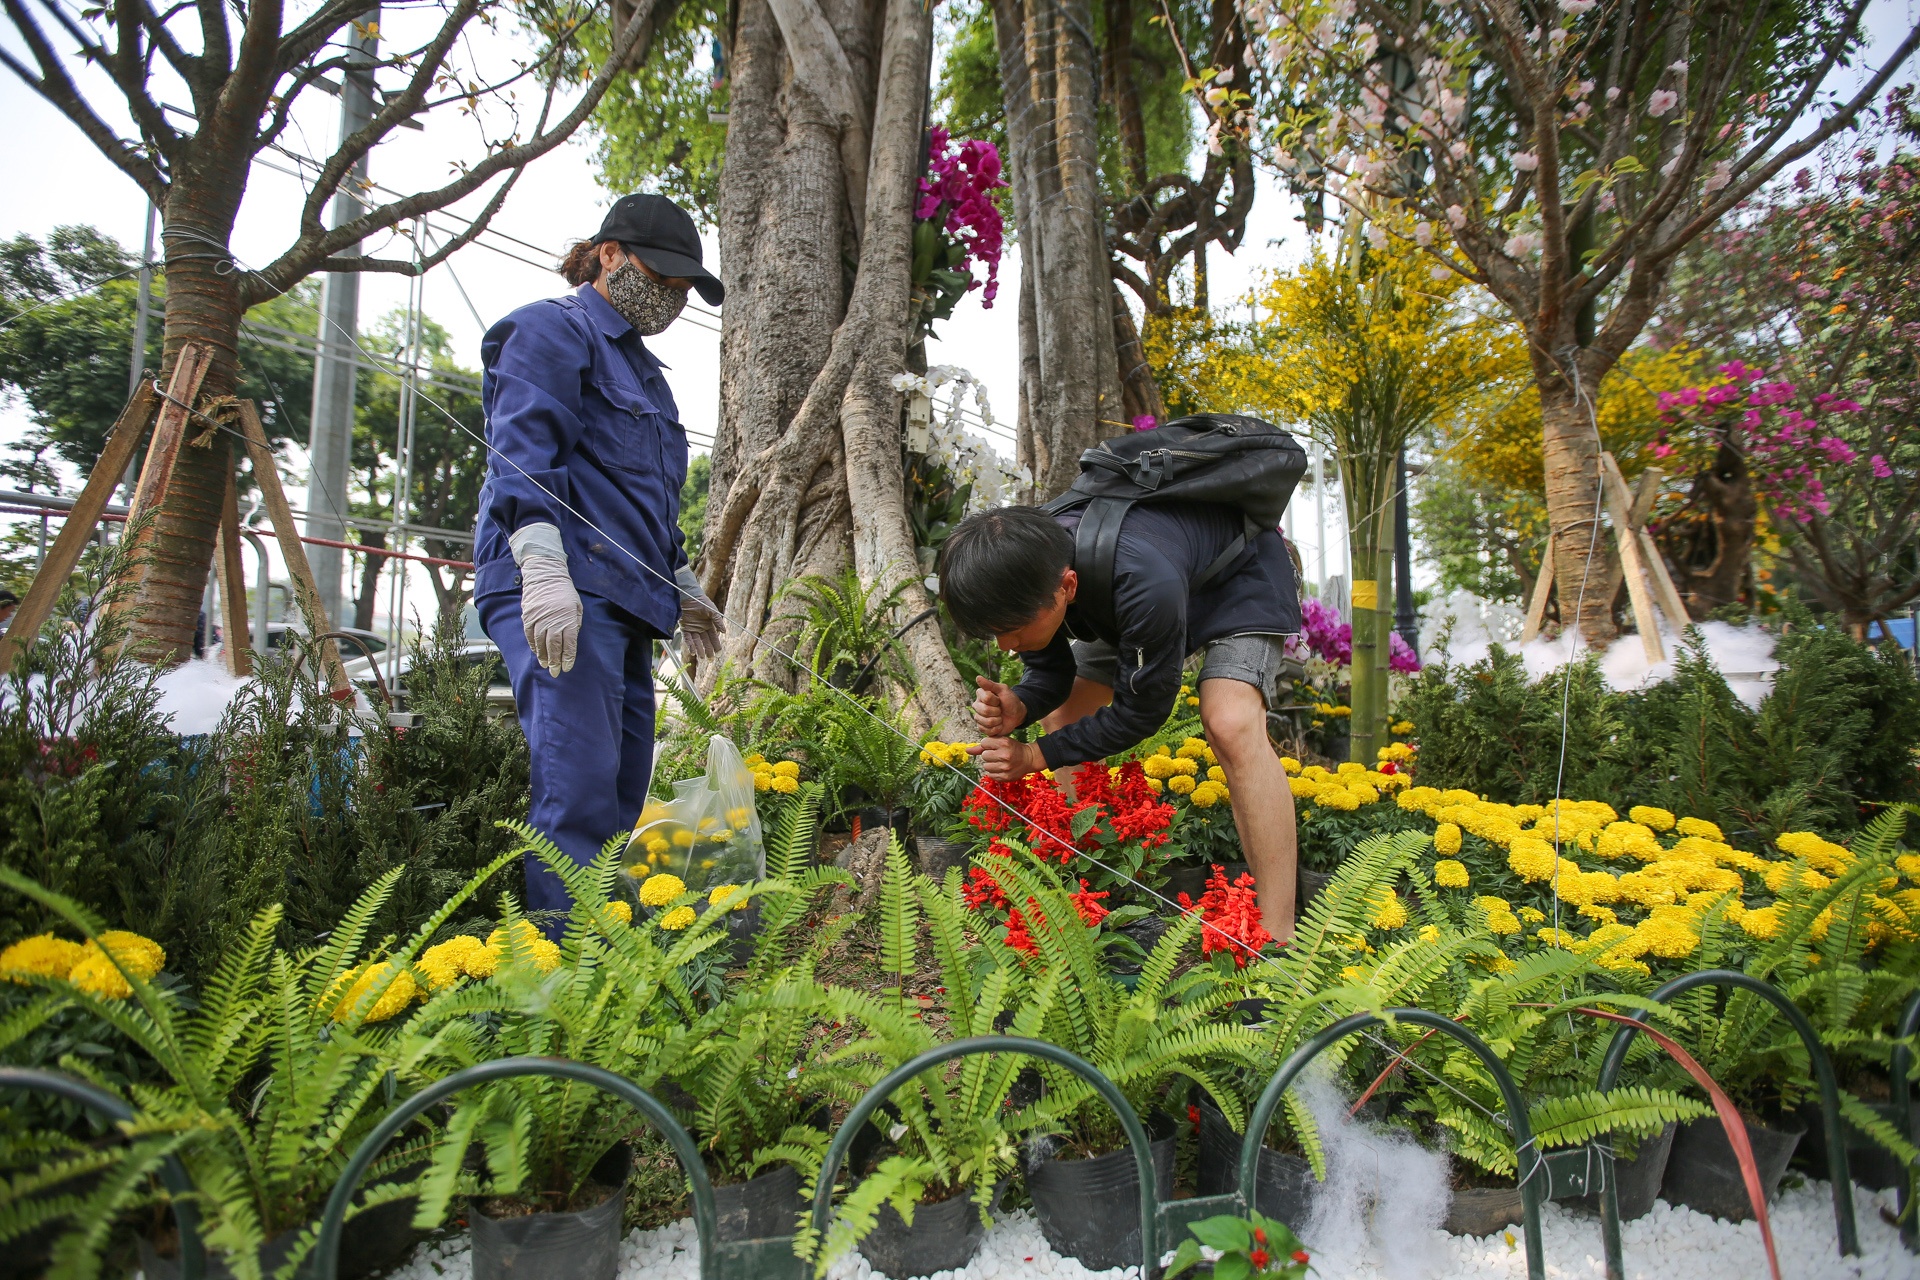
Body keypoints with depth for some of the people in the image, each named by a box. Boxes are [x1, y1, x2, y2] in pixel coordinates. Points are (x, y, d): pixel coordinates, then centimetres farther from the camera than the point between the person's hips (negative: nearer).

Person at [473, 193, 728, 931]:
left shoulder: (640, 364, 30)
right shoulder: (554, 330, 2)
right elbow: (523, 459, -11)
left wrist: (683, 586, 30)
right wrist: (543, 570, -22)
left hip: (622, 600, 9)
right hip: (564, 594, -9)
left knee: (623, 790, 5)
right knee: (579, 786, -16)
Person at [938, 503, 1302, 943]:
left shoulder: (1146, 584, -44)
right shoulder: (1027, 570, -25)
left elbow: (1142, 710, -29)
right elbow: (1051, 674, -10)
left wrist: (1036, 755, -26)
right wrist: (1018, 708, -33)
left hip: (1240, 577, -7)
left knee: (1231, 726, -31)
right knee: (1060, 712, 0)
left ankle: (1276, 941, -24)